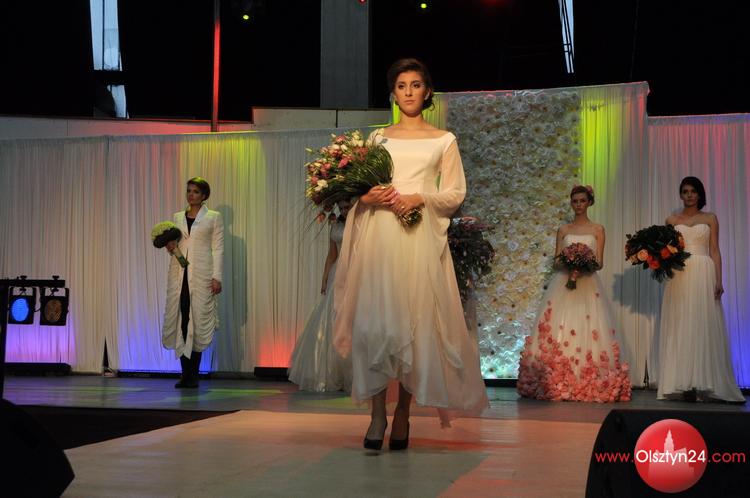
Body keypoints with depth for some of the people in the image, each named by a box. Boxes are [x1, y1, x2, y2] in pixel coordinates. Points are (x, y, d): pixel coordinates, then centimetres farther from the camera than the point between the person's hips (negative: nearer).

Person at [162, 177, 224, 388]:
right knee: (180, 320, -1)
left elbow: (218, 248, 0)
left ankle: (193, 375, 4)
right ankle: (185, 374, 6)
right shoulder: (177, 217, 16)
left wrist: (217, 277, -8)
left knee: (198, 321, -3)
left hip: (201, 274, -3)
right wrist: (170, 247, -3)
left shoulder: (213, 217, 5)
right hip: (179, 273, 3)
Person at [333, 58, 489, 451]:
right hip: (378, 236, 1)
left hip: (419, 238, -1)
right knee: (373, 321, -9)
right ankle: (377, 415, -3)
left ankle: (402, 417, 4)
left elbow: (455, 193, 5)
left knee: (414, 323, -5)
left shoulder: (443, 141, 12)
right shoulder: (378, 137, 17)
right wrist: (367, 197, -6)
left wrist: (420, 199, -11)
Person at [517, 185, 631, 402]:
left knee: (588, 331, -8)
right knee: (560, 329, -6)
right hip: (563, 284, 1)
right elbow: (556, 261, 8)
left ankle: (589, 383, -4)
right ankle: (559, 383, -5)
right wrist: (569, 268, -13)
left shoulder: (597, 229, 8)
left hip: (588, 286, -1)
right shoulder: (563, 230, 12)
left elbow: (599, 262, 3)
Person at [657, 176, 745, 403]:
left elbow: (715, 252, 5)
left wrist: (719, 280, -5)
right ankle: (684, 384, -4)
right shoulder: (672, 220, 13)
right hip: (679, 276, 1)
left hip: (704, 275, -1)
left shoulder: (710, 218, 10)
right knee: (680, 328, -3)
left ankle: (703, 383, -4)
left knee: (704, 327, -5)